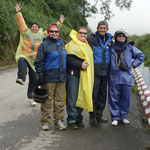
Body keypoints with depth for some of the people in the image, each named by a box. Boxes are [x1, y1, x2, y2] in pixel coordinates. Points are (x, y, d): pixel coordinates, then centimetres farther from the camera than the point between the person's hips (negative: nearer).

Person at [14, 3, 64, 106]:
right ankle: (21, 78, -58)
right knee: (22, 61, -42)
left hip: (34, 60, 3)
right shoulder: (26, 32, 9)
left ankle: (30, 97, 20)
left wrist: (59, 23, 12)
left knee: (34, 79, 5)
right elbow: (21, 22, 2)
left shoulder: (42, 35, 14)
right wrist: (18, 13, -6)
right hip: (23, 56, -3)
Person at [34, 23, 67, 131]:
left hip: (62, 77, 5)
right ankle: (45, 122, 9)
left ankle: (58, 120, 18)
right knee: (47, 100, -1)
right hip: (49, 77, -5)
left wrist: (66, 73, 21)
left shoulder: (62, 44, 16)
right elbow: (39, 61, -4)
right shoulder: (44, 45, -1)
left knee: (60, 100, 8)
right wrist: (40, 75, -9)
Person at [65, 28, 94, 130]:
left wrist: (87, 64, 13)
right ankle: (71, 120, -1)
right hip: (73, 73, -6)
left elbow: (90, 58, 31)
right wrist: (80, 65, -19)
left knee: (82, 97, 8)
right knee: (72, 97, -7)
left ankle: (78, 118, 18)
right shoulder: (71, 44, -1)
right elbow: (68, 59, -12)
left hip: (84, 75, 7)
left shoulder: (87, 45, 21)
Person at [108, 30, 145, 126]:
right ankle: (115, 117, 9)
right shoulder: (111, 48, 6)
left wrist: (133, 65, 7)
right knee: (114, 98, 0)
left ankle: (123, 116, 20)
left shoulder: (130, 48, 8)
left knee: (125, 97, 7)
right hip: (114, 77, -1)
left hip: (126, 77, 1)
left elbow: (141, 56, 14)